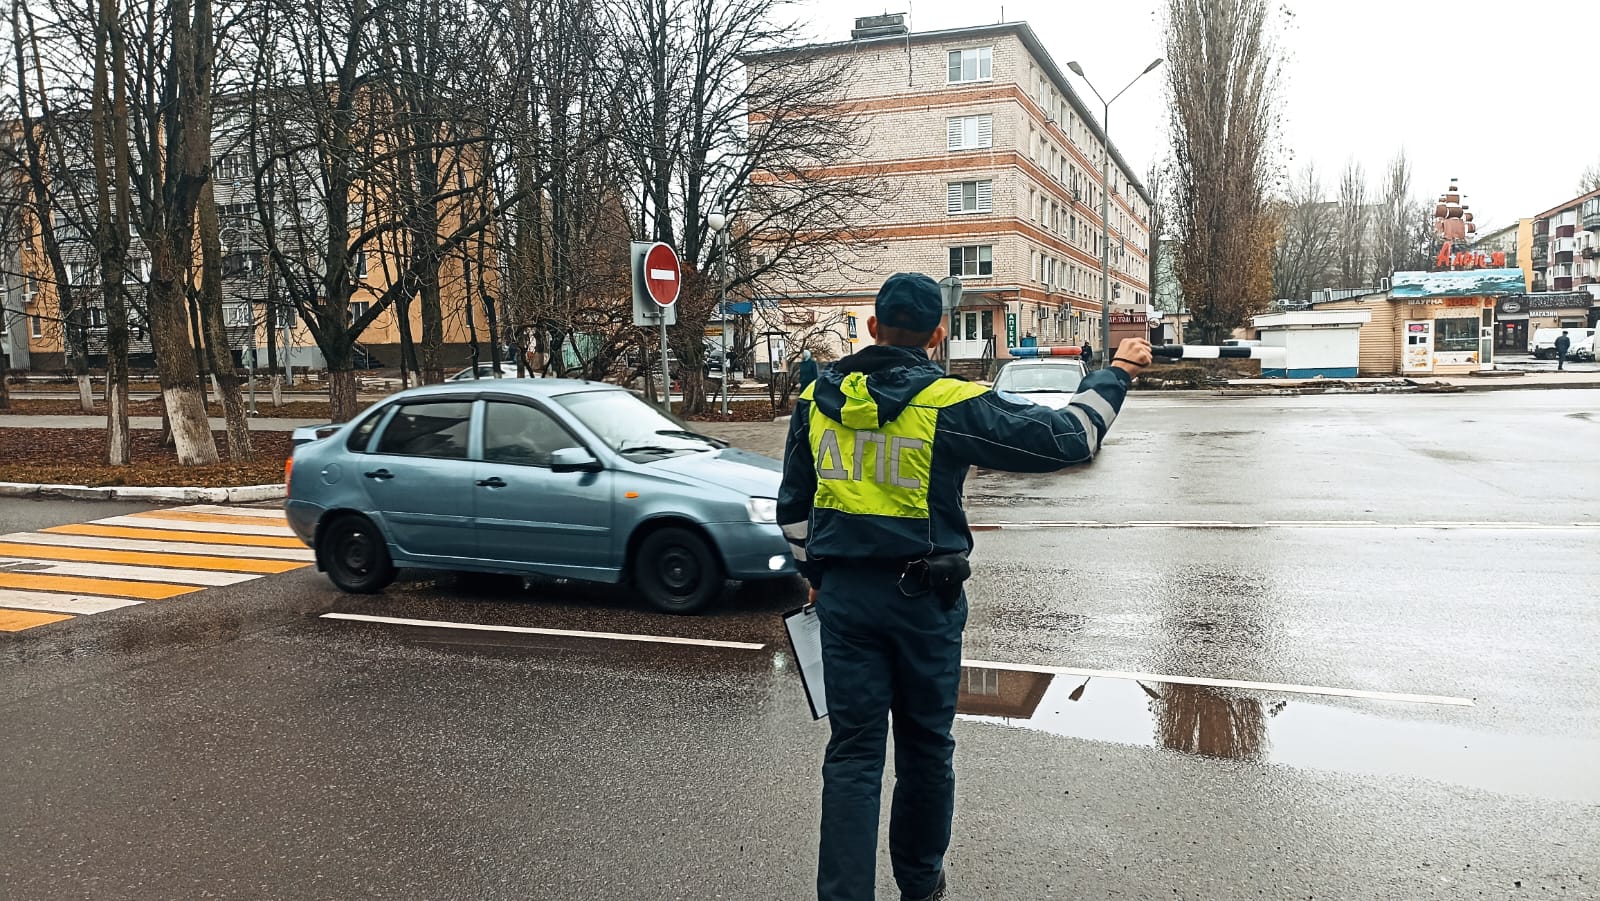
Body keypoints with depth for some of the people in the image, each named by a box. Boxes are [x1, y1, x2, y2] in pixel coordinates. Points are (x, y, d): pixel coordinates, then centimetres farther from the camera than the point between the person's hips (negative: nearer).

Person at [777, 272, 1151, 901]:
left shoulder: (818, 398, 2)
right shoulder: (952, 405, -12)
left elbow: (793, 504, 11)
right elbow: (1068, 438, -9)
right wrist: (1116, 373, 6)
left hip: (843, 595, 3)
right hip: (924, 597, -2)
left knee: (853, 752, 7)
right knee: (926, 745, 16)